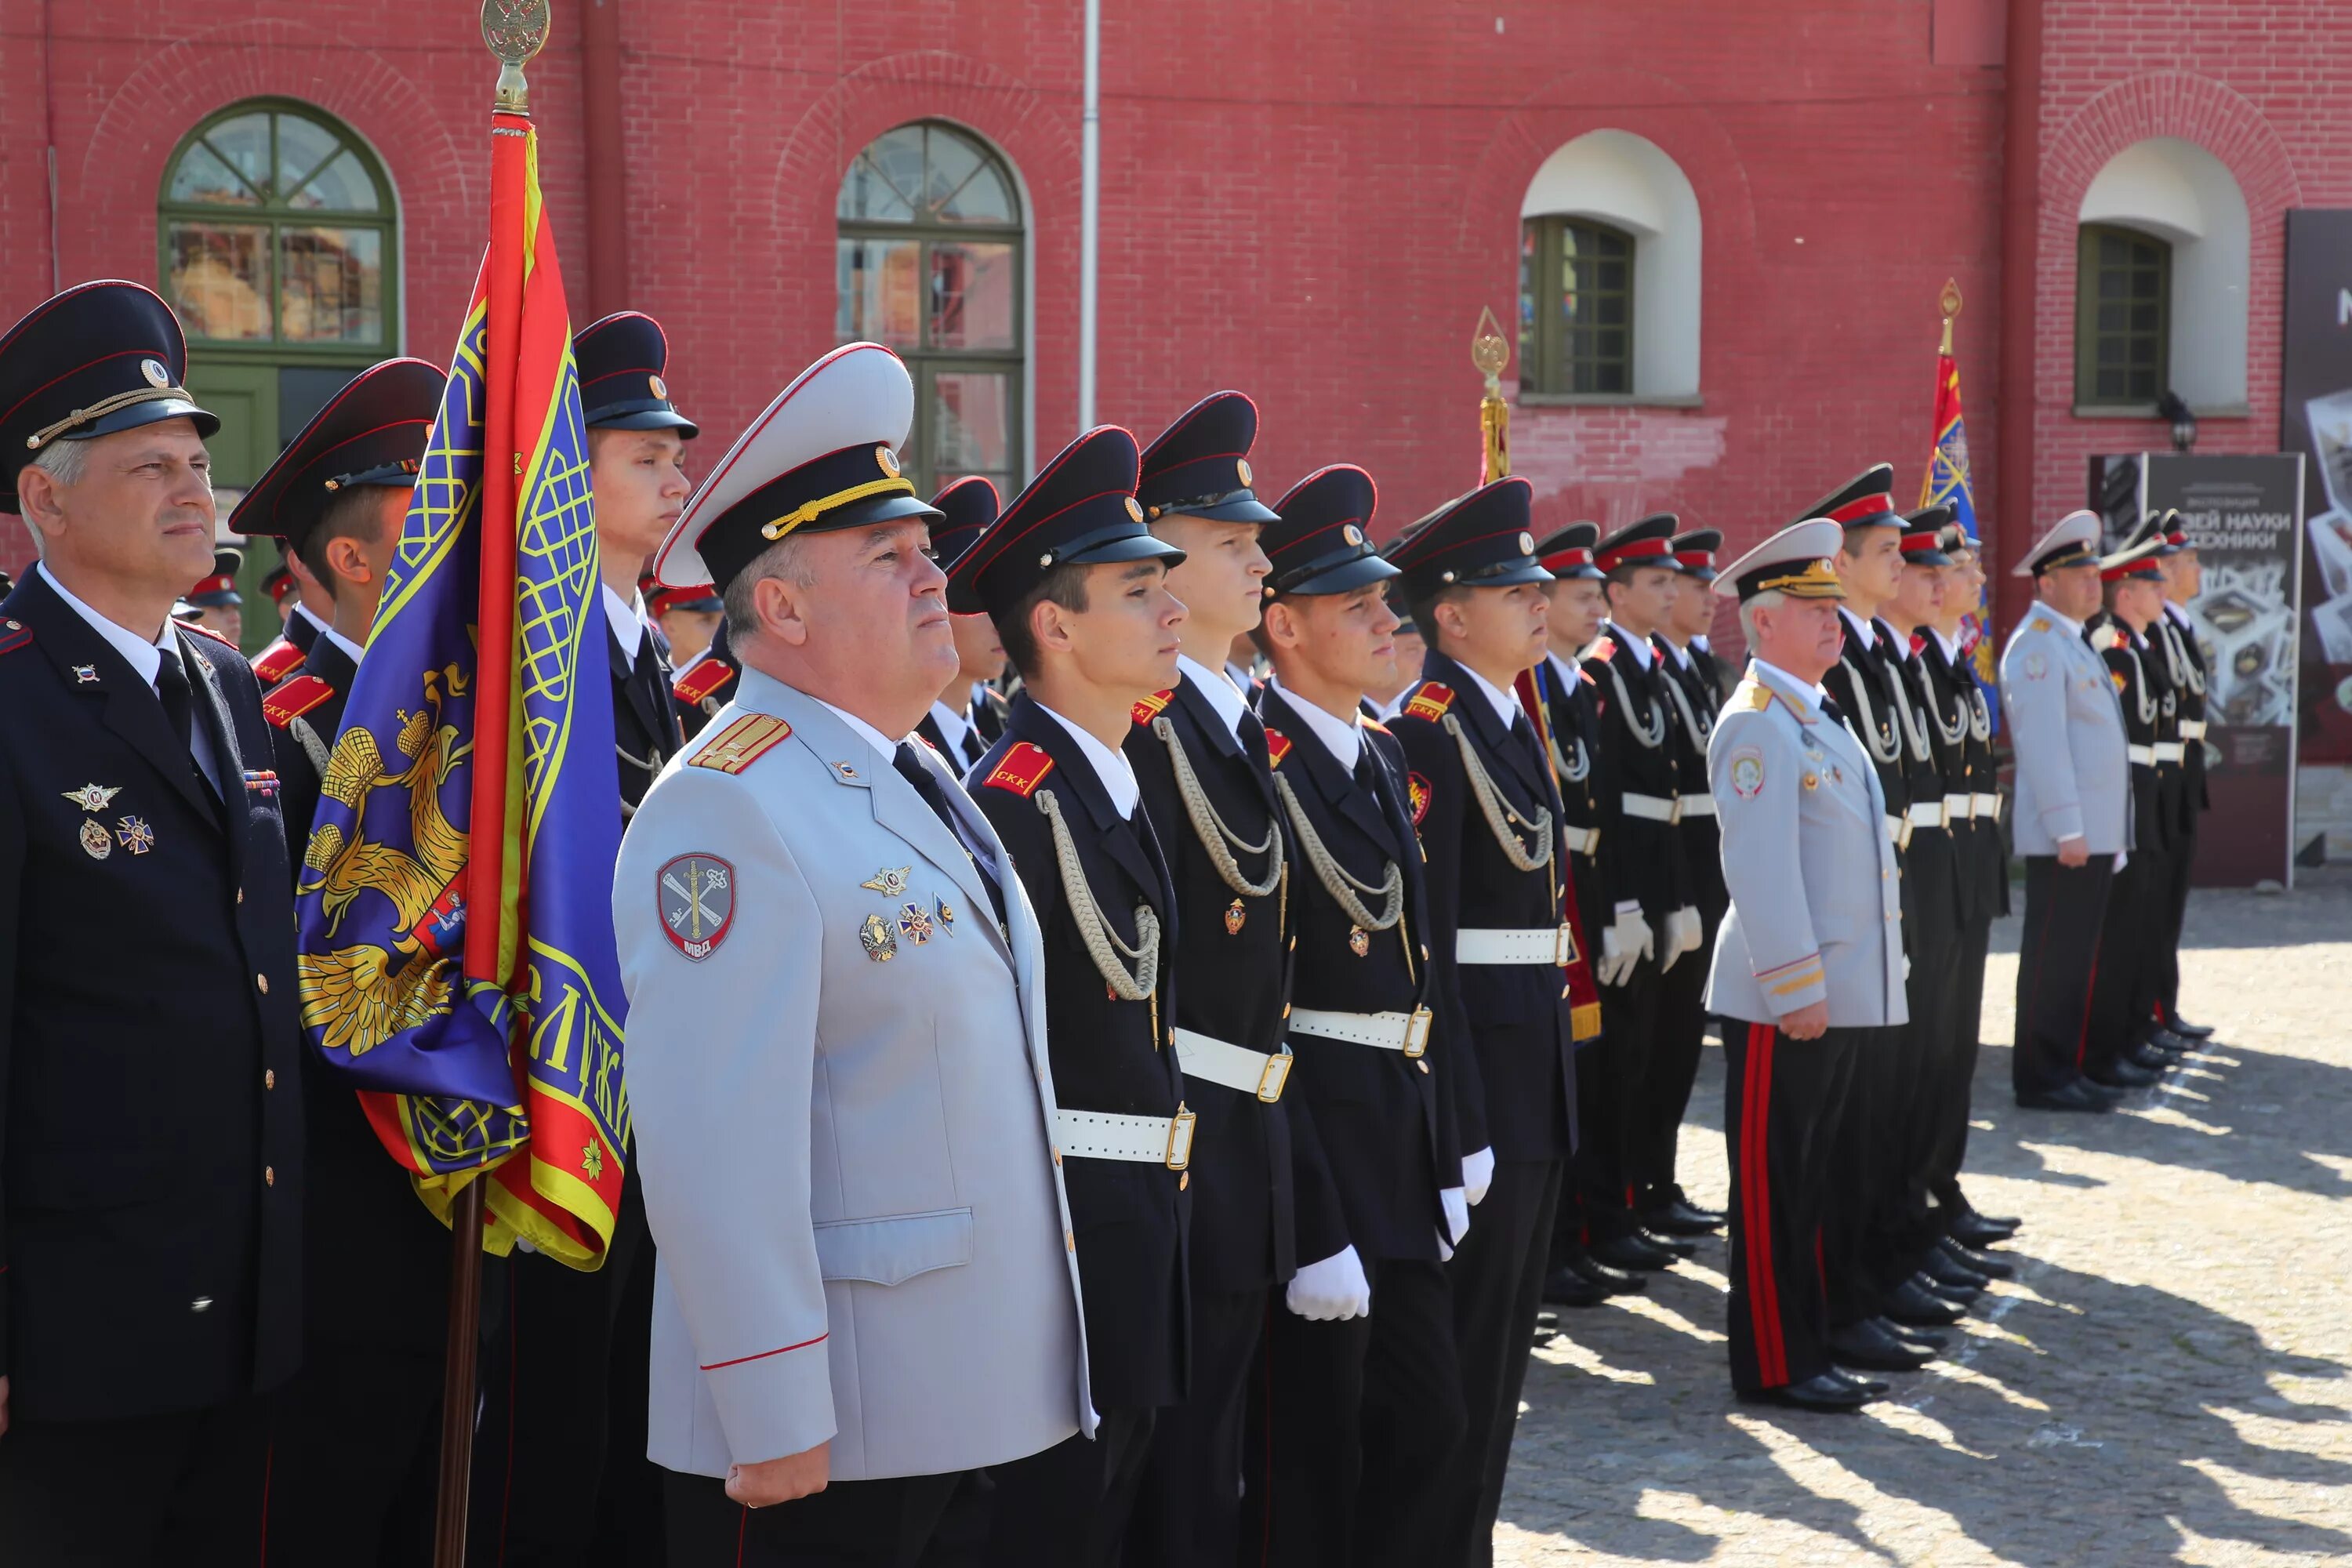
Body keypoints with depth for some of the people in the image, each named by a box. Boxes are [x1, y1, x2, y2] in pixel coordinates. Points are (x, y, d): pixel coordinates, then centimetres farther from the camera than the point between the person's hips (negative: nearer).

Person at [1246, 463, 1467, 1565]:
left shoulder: (1382, 753, 12)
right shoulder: (1256, 764, -16)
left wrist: (1440, 1147, 15)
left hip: (1402, 1122, 9)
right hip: (1310, 1121, -9)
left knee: (1427, 1421, 15)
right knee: (1313, 1443, 2)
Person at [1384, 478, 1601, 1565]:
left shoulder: (1514, 721, 14)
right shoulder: (1429, 732, -15)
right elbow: (1422, 932, -20)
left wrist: (1566, 1019, 15)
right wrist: (1454, 1115, -22)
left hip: (1535, 1056, 9)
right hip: (1475, 1058, -9)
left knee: (1507, 1323, 15)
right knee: (1469, 1327, -1)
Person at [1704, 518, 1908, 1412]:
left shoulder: (1815, 718, 17)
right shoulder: (1755, 726, -14)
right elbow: (1759, 868, -20)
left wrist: (1825, 985, 18)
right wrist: (1796, 988, -21)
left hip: (1839, 994, 9)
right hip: (1783, 1001, -9)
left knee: (1810, 1178, 14)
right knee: (1774, 1183, -1)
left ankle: (1813, 1346, 22)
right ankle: (1775, 1366, 5)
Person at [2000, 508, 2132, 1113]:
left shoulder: (2072, 642, 18)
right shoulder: (2036, 645, -13)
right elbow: (2042, 744, -19)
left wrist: (2101, 829, 18)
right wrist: (2067, 830, -22)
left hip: (2094, 831, 10)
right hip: (2063, 834, -10)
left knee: (2076, 955, 13)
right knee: (2054, 958, -4)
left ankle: (2064, 1070, 19)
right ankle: (2041, 1078, 1)